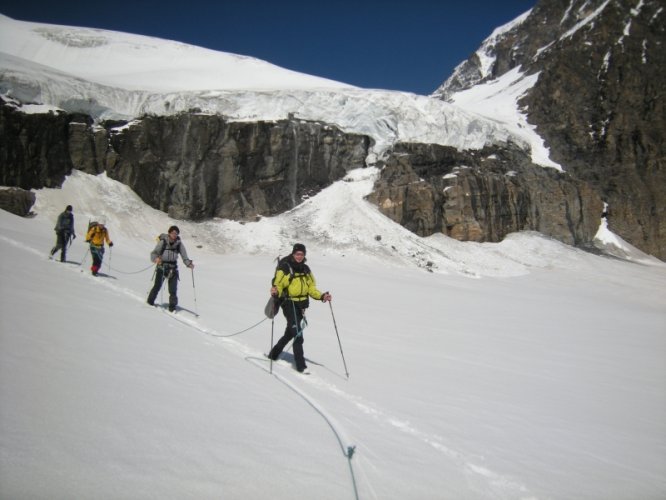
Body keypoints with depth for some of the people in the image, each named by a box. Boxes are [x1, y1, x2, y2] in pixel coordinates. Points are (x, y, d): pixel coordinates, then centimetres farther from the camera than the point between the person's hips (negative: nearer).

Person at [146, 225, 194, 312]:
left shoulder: (179, 243, -3)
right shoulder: (163, 242, -10)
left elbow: (184, 256, -5)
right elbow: (154, 253, -13)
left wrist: (189, 263, -23)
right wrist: (156, 258, -35)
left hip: (173, 268, 2)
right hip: (162, 267, -2)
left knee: (173, 289, -7)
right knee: (157, 286, -2)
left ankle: (172, 306, 5)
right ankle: (150, 301, 23)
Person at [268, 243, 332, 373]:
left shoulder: (306, 269, 11)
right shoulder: (284, 267, -8)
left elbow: (311, 288, 14)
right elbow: (278, 285, -11)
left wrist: (322, 296, 0)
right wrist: (276, 292, -33)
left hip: (301, 305, 7)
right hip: (289, 304, -7)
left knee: (289, 333, 18)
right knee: (298, 334, -14)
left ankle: (274, 354, 37)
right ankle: (300, 365, -11)